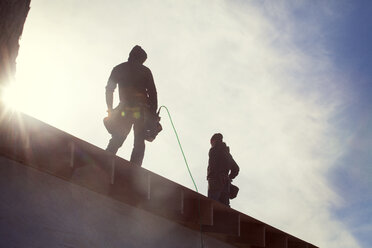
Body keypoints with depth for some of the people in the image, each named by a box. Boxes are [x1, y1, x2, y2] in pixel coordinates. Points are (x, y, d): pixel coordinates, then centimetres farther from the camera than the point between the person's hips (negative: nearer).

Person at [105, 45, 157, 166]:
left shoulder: (118, 69, 16)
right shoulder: (145, 71, 12)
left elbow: (109, 89, 9)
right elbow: (152, 92, 4)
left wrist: (110, 110, 10)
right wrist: (153, 113, 4)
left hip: (124, 110, 1)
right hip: (142, 110, -1)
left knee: (116, 140, 8)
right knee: (139, 143, -1)